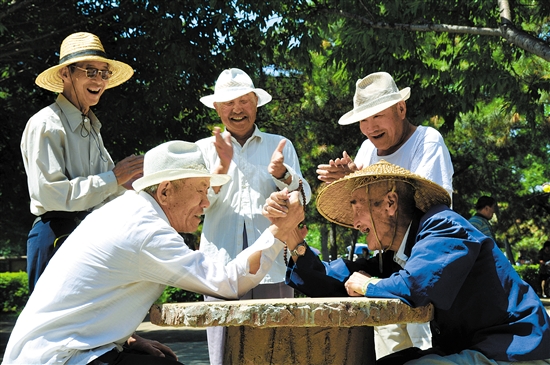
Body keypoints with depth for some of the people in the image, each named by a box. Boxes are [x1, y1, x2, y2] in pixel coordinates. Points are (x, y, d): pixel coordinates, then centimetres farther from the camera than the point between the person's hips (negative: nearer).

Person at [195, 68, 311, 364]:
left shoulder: (280, 146, 16)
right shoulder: (205, 148, 15)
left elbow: (302, 198, 6)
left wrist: (281, 173, -15)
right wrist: (221, 168, -12)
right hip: (222, 270, 0)